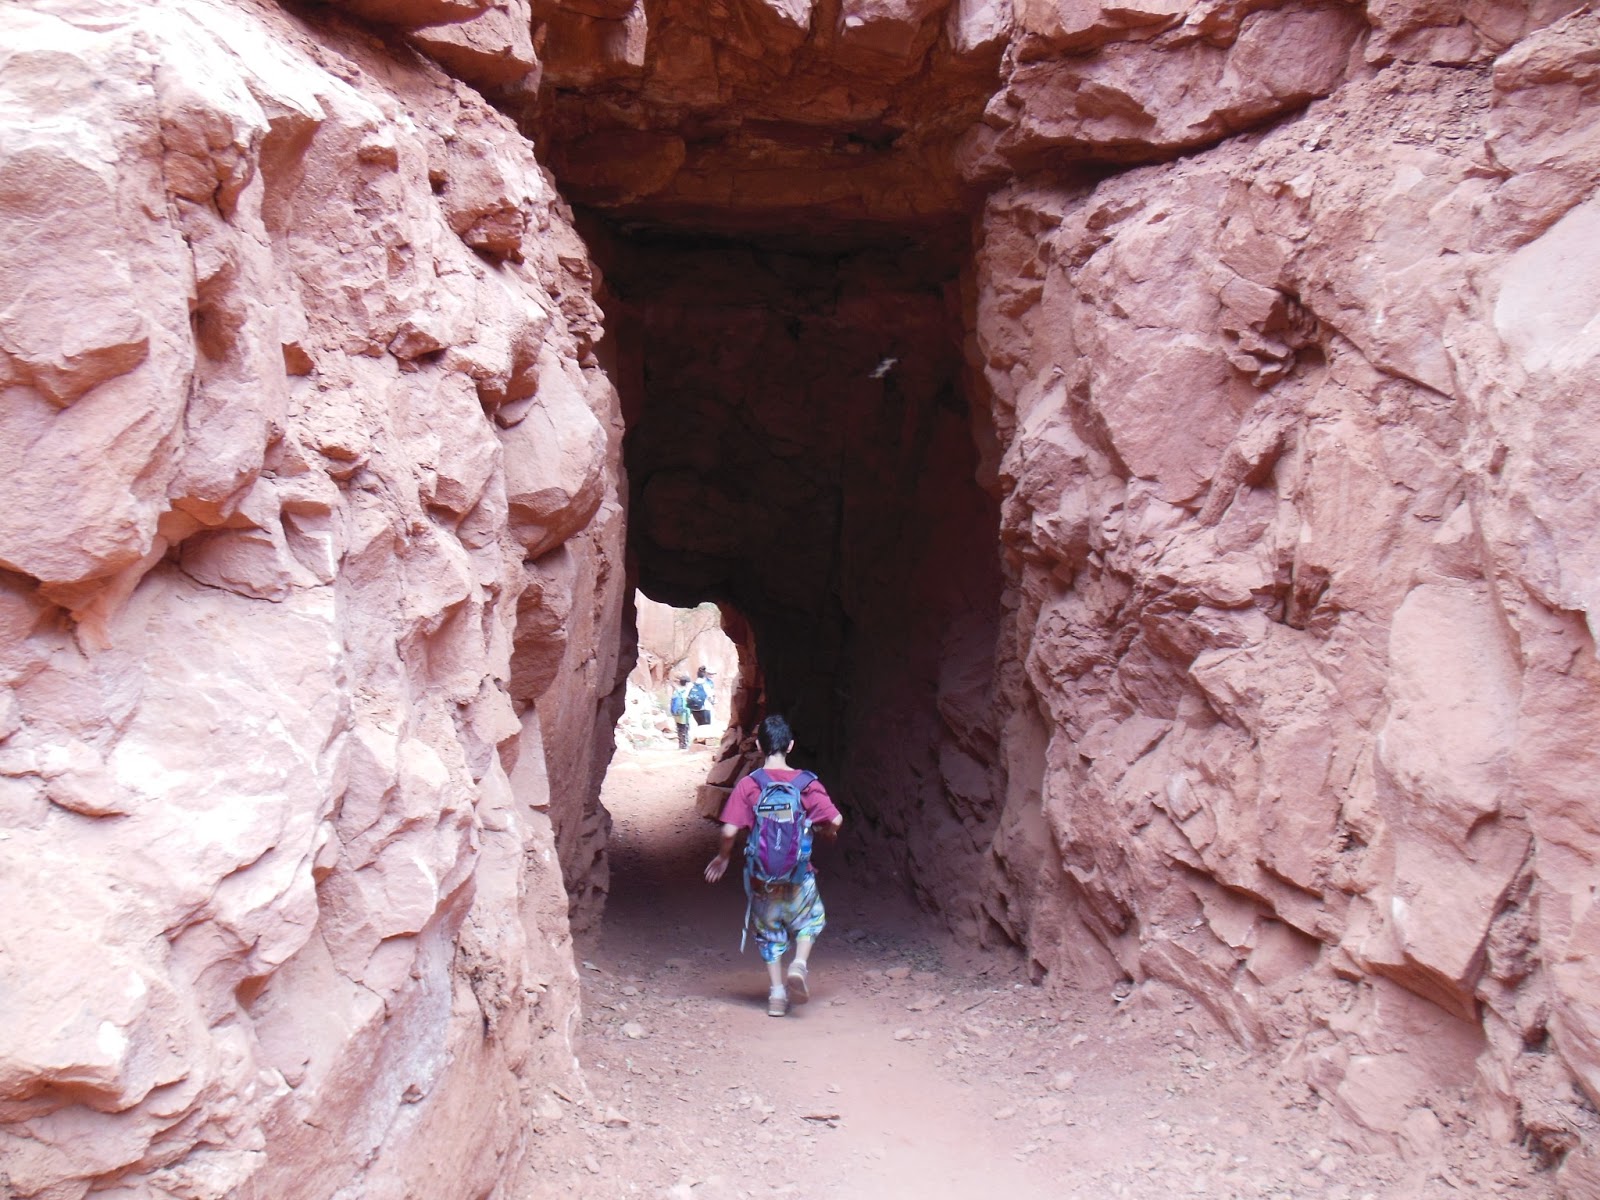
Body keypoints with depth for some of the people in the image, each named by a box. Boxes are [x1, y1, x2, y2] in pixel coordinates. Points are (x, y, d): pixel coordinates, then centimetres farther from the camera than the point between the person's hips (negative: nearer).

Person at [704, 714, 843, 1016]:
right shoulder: (807, 783, -7)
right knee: (809, 919, 23)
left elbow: (729, 831, -14)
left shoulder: (747, 785, -9)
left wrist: (722, 857, 4)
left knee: (769, 931, 18)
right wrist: (825, 831, 12)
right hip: (798, 874, 0)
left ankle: (777, 994, 15)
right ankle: (800, 963, -2)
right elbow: (835, 820, -11)